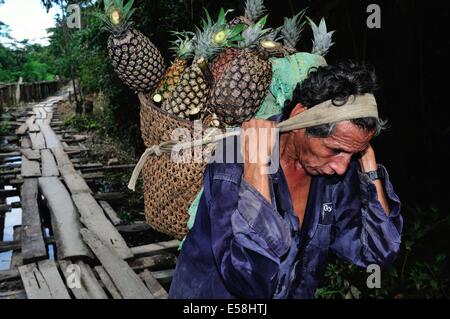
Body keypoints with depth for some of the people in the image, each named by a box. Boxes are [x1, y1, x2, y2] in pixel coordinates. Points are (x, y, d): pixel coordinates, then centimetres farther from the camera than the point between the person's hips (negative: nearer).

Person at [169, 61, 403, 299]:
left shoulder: (334, 168, -7)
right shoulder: (234, 164, -23)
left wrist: (367, 160, -10)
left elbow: (379, 252, -6)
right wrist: (256, 165, -33)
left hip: (296, 293, 3)